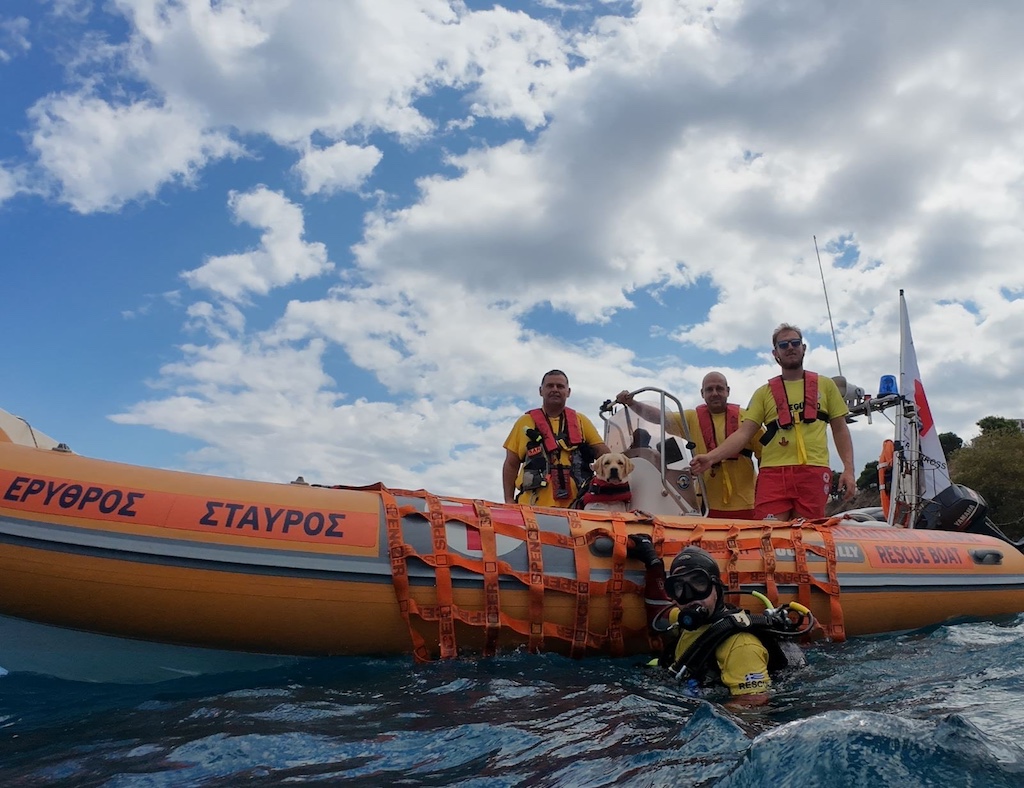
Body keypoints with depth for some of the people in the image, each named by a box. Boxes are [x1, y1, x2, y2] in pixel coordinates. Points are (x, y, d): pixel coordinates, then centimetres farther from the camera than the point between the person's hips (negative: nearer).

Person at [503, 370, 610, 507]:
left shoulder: (580, 421, 16)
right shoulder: (525, 422, 12)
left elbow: (602, 451, 12)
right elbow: (511, 465, 12)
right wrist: (509, 501, 3)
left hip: (575, 505, 2)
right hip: (534, 505, -1)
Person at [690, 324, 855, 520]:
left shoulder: (825, 385, 15)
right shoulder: (764, 392, 12)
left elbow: (840, 430, 16)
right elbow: (743, 433, 4)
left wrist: (849, 469, 3)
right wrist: (711, 457, -12)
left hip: (814, 471, 1)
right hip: (772, 472, 0)